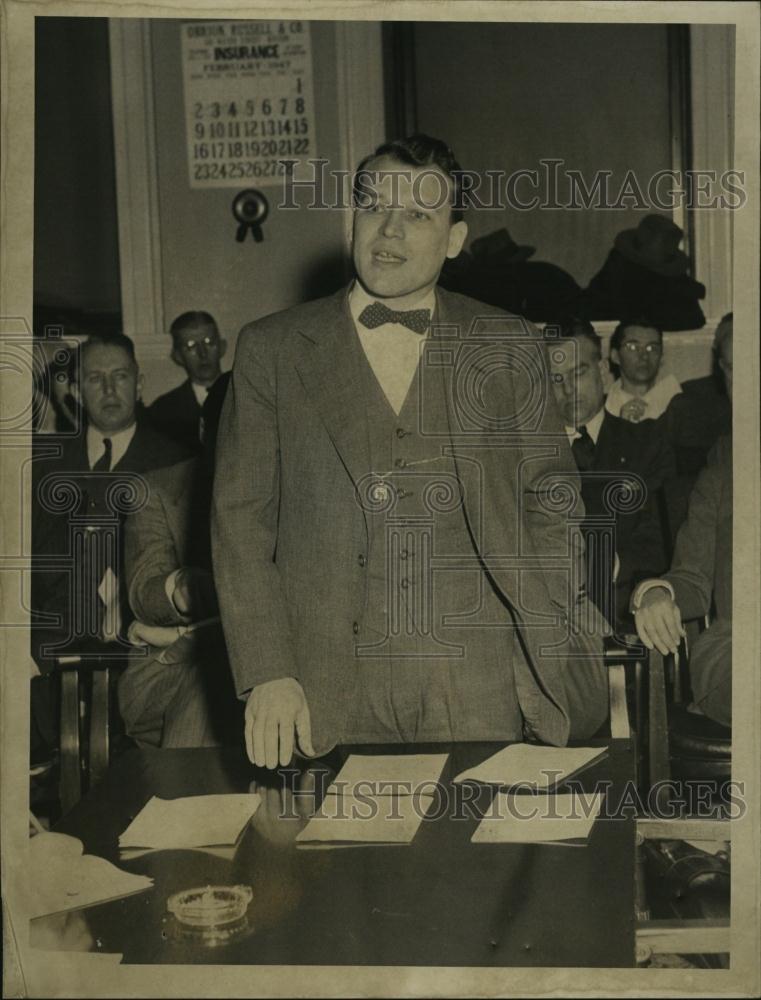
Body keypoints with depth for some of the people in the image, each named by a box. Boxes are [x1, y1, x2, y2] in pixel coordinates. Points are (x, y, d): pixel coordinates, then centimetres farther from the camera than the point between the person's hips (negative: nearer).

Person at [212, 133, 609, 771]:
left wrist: (562, 662, -2)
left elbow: (550, 504, 9)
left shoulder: (509, 349, 8)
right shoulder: (270, 350, 6)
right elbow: (240, 519, 4)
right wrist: (267, 676, -5)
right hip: (326, 690, 0)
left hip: (477, 690, 1)